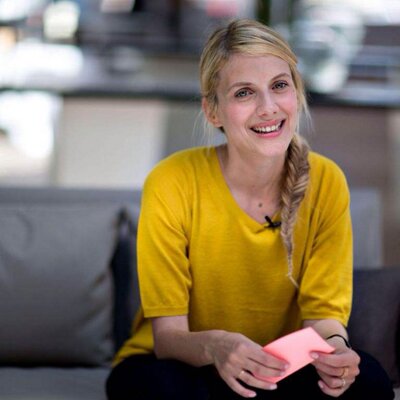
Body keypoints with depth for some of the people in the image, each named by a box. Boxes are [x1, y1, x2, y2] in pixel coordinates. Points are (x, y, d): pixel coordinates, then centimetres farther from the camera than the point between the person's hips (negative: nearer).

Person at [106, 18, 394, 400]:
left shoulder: (326, 182, -10)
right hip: (177, 365, -3)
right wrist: (214, 346, -44)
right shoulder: (172, 184, -19)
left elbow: (324, 312, -8)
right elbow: (167, 335, -20)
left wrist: (333, 345, -34)